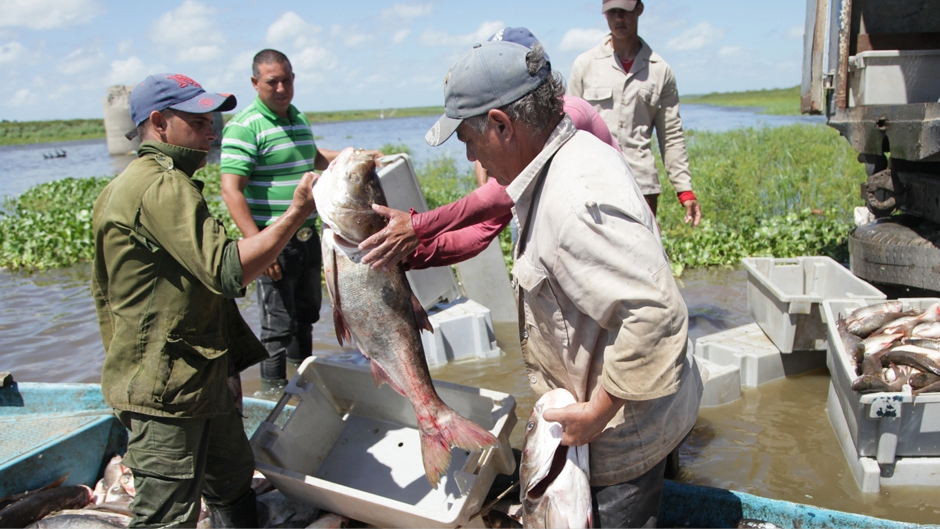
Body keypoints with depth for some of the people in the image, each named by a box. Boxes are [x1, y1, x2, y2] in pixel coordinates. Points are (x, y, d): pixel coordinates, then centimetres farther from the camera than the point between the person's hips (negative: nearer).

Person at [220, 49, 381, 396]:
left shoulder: (299, 119, 11)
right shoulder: (244, 127, -15)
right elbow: (231, 191, -22)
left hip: (308, 236, 8)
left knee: (307, 310, 20)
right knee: (278, 321, -1)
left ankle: (303, 367, 39)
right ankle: (273, 387, 16)